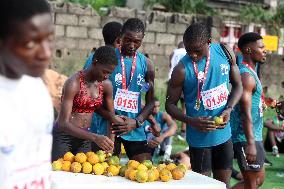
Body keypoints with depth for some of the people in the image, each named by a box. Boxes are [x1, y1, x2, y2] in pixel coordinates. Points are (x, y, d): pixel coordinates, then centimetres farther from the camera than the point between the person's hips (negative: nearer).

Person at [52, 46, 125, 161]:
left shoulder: (106, 85, -1)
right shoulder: (73, 83, -19)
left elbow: (110, 114, 13)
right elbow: (63, 123, -24)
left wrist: (109, 146, -3)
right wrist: (95, 138, -33)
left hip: (84, 138, 5)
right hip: (63, 136, -5)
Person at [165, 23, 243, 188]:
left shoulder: (225, 52, -4)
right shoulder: (182, 70, -16)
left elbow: (237, 85, 6)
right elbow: (170, 105, -8)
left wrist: (229, 109, -11)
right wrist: (191, 121, -25)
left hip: (224, 133, 4)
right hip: (200, 137, -4)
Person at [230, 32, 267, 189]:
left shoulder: (249, 72, 14)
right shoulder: (246, 76, -18)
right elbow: (246, 113, -24)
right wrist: (250, 144, -27)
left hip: (253, 136, 10)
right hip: (246, 137, -10)